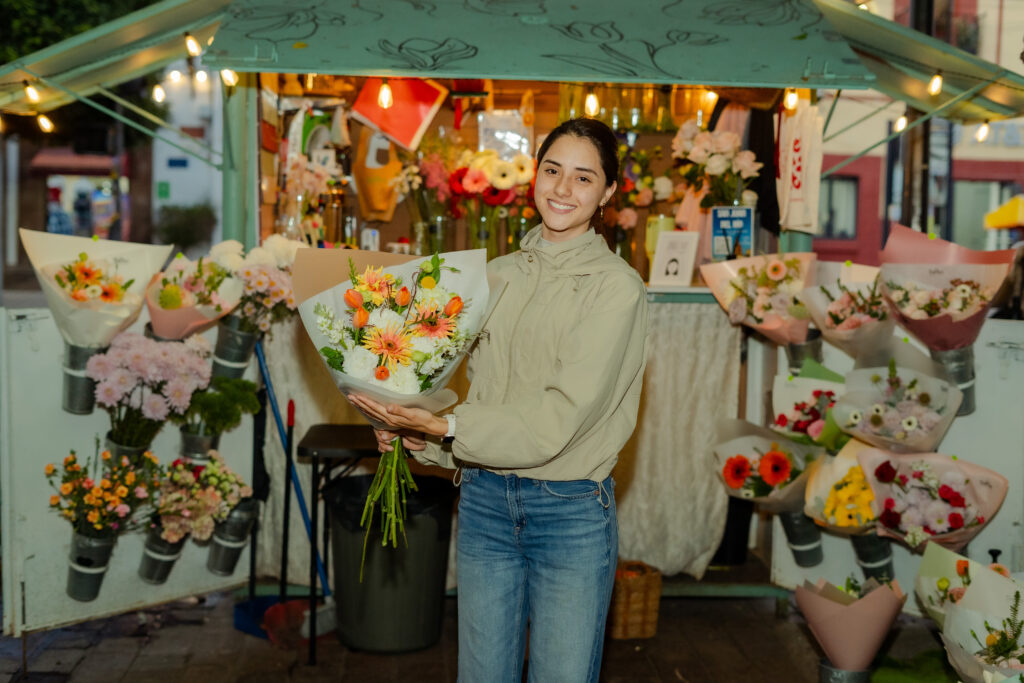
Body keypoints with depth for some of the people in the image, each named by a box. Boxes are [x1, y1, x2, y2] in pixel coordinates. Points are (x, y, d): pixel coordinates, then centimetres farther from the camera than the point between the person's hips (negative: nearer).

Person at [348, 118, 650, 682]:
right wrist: (418, 433, -6)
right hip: (484, 499, 5)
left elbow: (561, 415, -16)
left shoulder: (615, 286, -8)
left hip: (571, 510, -4)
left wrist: (448, 427, -20)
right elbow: (475, 388, 11)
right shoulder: (498, 275, 10)